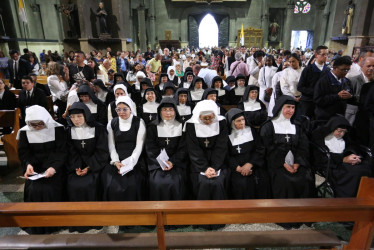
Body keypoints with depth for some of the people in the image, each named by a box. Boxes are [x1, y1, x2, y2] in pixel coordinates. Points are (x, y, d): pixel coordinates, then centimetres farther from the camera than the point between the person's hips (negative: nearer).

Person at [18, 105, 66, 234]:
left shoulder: (57, 129, -6)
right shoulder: (24, 132, 4)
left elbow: (62, 151, -9)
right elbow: (23, 152, 6)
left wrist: (54, 167, -24)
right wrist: (28, 164, -17)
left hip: (54, 166, -2)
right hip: (35, 167, 3)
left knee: (50, 188, -24)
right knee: (33, 190, -21)